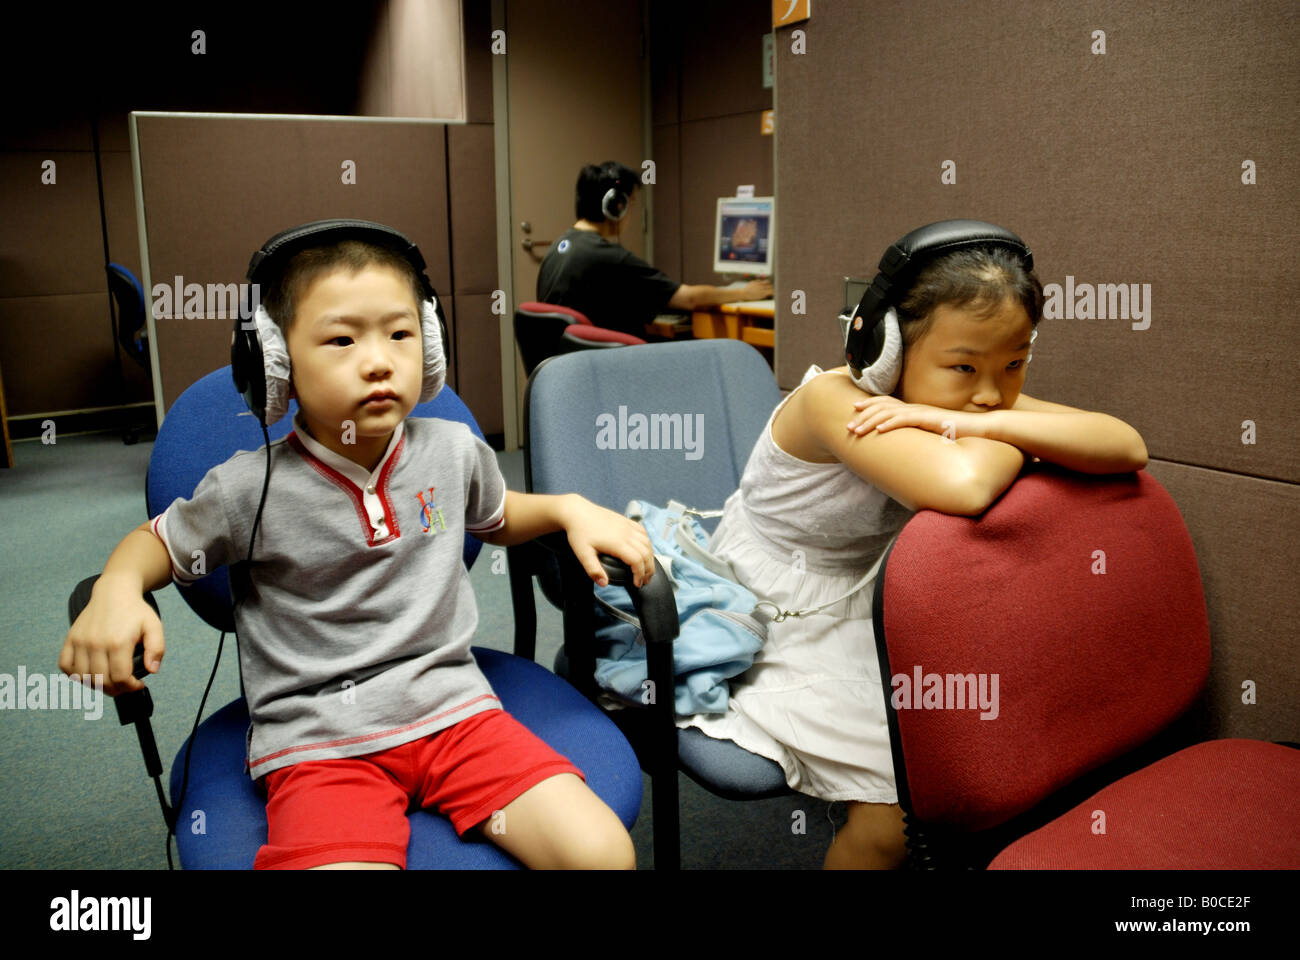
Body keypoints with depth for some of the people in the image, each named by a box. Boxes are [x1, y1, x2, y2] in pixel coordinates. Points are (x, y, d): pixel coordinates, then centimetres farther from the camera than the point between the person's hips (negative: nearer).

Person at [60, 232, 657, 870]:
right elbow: (159, 541, 12)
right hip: (319, 742, -2)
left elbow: (497, 518, 24)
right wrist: (115, 589, -10)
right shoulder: (250, 488, -7)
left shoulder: (455, 451, 2)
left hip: (452, 706, 3)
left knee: (604, 852, -13)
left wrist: (571, 509, 6)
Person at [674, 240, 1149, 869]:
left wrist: (985, 423, -31)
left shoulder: (976, 401, -7)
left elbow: (1128, 448, -18)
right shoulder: (833, 399, -30)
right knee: (907, 799, -14)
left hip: (874, 614, 7)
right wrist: (1010, 437, -25)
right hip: (777, 624, -7)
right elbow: (962, 487, -47)